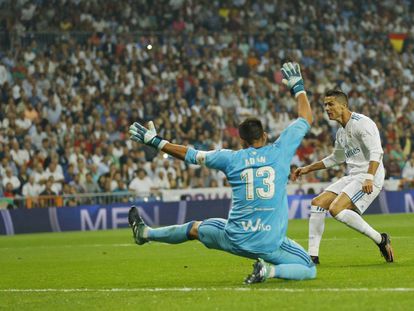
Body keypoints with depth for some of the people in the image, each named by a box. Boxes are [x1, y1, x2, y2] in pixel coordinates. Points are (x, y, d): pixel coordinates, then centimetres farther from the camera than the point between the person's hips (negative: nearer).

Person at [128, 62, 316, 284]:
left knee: (196, 228, 30)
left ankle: (145, 233, 47)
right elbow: (306, 119, 11)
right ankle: (270, 270, -16)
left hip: (235, 239, 2)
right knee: (309, 270, 12)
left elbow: (191, 154, 10)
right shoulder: (280, 151, -2)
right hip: (270, 244, -2)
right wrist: (297, 87, 26)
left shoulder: (232, 158, 0)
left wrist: (155, 141, 21)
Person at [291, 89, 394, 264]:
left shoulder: (361, 123, -11)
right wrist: (308, 169, 31)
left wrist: (369, 178, -35)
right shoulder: (341, 132, 18)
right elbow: (335, 159, 34)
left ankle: (380, 240, -12)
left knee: (336, 209, -24)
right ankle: (312, 255, 4)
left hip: (368, 178, -9)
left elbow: (376, 152, -22)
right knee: (317, 203, 2)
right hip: (352, 177, 9)